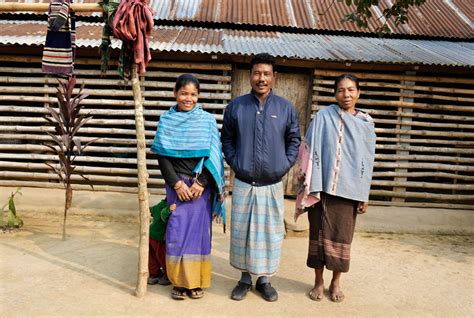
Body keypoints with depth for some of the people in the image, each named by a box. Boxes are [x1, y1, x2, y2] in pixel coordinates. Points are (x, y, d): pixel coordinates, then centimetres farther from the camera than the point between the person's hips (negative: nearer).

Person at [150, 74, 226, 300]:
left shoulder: (207, 121, 1)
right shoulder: (166, 120, 3)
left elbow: (214, 155, -2)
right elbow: (162, 156, 0)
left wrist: (200, 183, -10)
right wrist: (176, 183, -9)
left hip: (201, 185, 0)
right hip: (176, 184, 0)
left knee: (198, 230, 4)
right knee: (177, 231, 0)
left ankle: (196, 281, 17)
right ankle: (179, 281, 15)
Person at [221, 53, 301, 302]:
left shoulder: (286, 108, 1)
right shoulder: (236, 106, 1)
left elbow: (294, 140, 10)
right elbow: (226, 139, 10)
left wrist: (286, 165, 0)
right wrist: (234, 162, -1)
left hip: (272, 184, 0)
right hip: (243, 183, 0)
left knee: (270, 232, 8)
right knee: (242, 231, 9)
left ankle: (264, 279, 26)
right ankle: (245, 277, 27)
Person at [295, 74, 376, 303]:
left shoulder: (366, 123, 6)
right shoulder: (324, 117, -2)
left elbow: (367, 160, 8)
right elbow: (311, 152, -4)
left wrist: (364, 195, 6)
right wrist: (309, 188, -10)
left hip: (349, 189, 2)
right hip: (323, 187, -2)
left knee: (342, 236, 8)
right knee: (320, 234, 6)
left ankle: (336, 282, 26)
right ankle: (319, 282, 23)